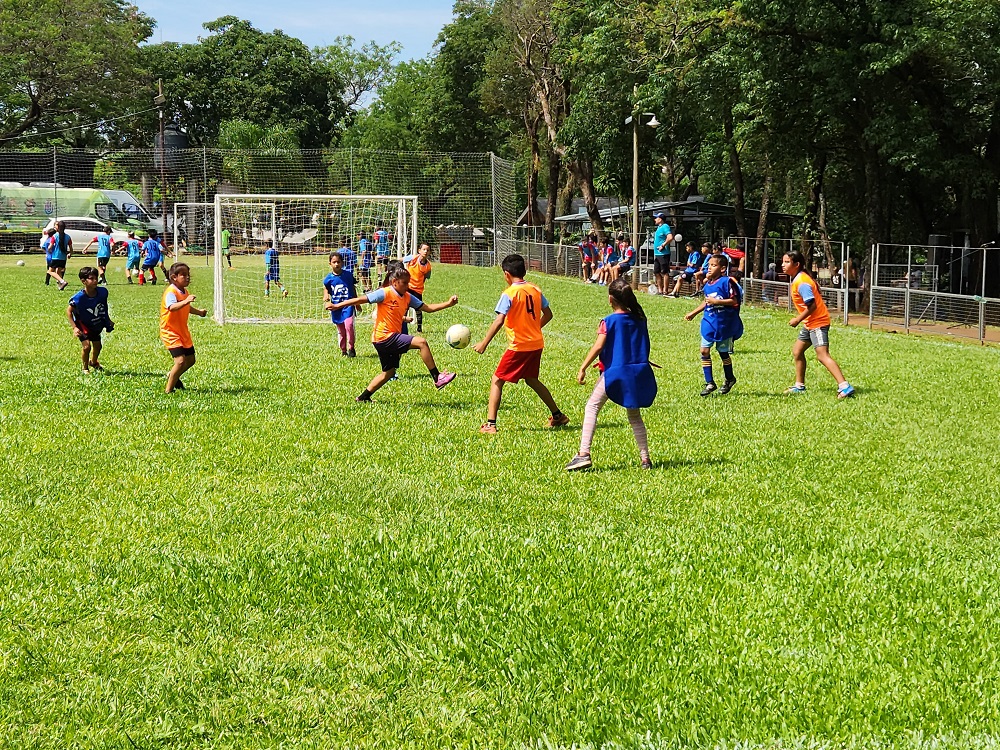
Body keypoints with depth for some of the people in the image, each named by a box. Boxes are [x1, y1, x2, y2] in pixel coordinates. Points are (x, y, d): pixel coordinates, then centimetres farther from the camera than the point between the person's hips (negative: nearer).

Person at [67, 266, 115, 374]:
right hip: (83, 325, -5)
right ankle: (85, 368, 6)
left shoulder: (102, 292, -19)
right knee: (87, 346, -18)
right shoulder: (79, 297, -31)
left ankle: (93, 362, 49)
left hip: (96, 325, 5)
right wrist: (74, 328, -25)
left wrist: (108, 320, 11)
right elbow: (69, 311, -20)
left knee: (97, 345, 17)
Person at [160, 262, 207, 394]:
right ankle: (168, 390, -8)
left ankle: (171, 376, 42)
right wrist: (186, 301, -56)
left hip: (183, 332, 9)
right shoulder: (171, 292, -22)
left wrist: (199, 312, 26)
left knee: (190, 360, 17)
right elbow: (172, 307, -45)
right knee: (180, 361, -20)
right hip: (170, 332, -9)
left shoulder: (184, 292, 7)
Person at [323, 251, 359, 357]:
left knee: (349, 325, -20)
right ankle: (343, 350, 26)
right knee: (340, 331, 10)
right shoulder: (328, 278, -3)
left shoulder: (348, 275, -2)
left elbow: (353, 290, 10)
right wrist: (327, 299, -20)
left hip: (348, 305, -2)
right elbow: (326, 291, 4)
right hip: (336, 307, 2)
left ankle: (351, 348, -4)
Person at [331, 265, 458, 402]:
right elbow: (362, 299, -12)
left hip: (392, 338, 9)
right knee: (421, 342, -18)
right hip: (384, 337, -9)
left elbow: (428, 308, 10)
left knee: (389, 372, 18)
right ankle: (437, 378, -14)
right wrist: (338, 306, -14)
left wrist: (448, 303, 0)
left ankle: (363, 397, 26)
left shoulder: (407, 297, 10)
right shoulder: (385, 293, -12)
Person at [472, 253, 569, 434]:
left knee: (497, 380, 2)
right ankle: (558, 416, 32)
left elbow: (499, 321, -21)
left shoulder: (509, 293, -13)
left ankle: (490, 424, -7)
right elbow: (548, 314, 13)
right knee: (531, 380, 26)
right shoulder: (535, 290, 6)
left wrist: (484, 343, -20)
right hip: (537, 344, 7)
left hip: (519, 346, -7)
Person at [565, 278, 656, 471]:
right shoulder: (639, 319, 6)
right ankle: (645, 458, 17)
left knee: (592, 408, 1)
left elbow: (598, 347, -16)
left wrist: (583, 368, -13)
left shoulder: (609, 321, -9)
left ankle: (584, 453, -12)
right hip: (638, 372, 5)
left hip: (614, 372, -5)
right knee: (634, 415, 19)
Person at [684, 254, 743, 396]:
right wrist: (693, 313, 22)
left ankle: (729, 379, 32)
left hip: (724, 324, -6)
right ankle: (709, 383, 4)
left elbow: (734, 301, -17)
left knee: (723, 352, 8)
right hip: (709, 322, 6)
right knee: (704, 351, -3)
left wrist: (717, 301, -22)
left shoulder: (727, 282, -14)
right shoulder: (708, 284, 7)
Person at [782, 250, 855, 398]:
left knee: (822, 355, -19)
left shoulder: (801, 283, -20)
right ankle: (799, 386, 28)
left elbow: (812, 305, -25)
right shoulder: (797, 279, 10)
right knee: (797, 351, 18)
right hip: (810, 323, 11)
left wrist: (798, 319, -16)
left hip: (818, 322, -11)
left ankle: (845, 387, -27)